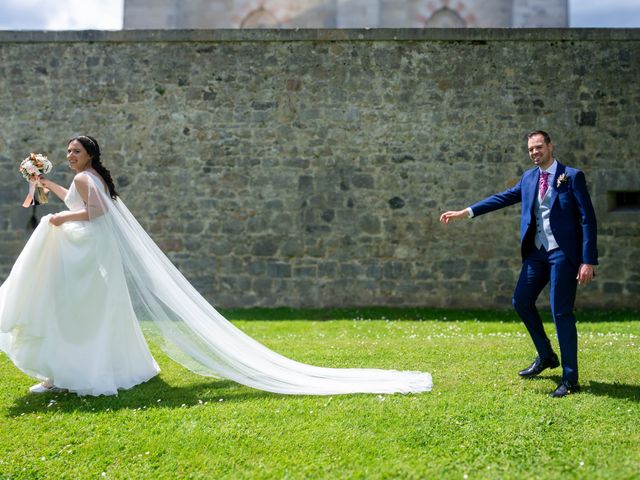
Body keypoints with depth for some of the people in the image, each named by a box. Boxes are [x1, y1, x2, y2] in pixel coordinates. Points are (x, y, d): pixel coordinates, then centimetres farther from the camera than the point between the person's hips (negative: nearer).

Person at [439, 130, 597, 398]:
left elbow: (587, 219, -10)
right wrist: (465, 212, 1)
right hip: (537, 251, 7)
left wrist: (588, 261, -16)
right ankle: (546, 356, 30)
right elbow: (503, 198, 10)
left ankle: (570, 380, 4)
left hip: (563, 253, -7)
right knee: (521, 301, 11)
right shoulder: (529, 178, 11)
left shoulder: (572, 176, -7)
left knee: (561, 313, -6)